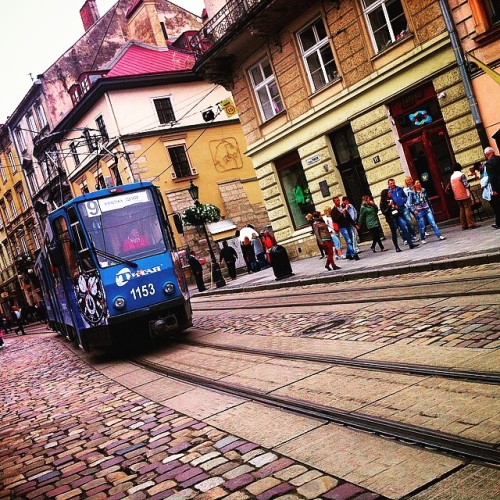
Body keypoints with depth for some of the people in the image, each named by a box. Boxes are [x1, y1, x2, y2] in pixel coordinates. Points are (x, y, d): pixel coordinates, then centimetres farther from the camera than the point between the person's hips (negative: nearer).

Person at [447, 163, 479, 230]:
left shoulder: (451, 177, 12)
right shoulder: (461, 175, -8)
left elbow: (451, 187, 13)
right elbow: (466, 185, -12)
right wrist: (468, 194, -9)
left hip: (457, 196, 6)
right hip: (464, 195, -6)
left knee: (462, 210, 10)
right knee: (467, 209, -5)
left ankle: (464, 225, 10)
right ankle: (471, 224, -8)